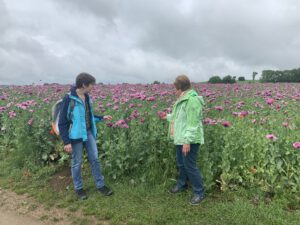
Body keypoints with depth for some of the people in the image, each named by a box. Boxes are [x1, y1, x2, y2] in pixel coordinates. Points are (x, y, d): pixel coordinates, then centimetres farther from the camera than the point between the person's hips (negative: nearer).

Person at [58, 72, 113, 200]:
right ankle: (78, 188, 30)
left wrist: (102, 118, 13)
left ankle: (100, 185, 26)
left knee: (95, 159, 11)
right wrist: (66, 142, -15)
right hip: (76, 136, -6)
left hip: (89, 133, 7)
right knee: (77, 163, 10)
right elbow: (62, 122, -14)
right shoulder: (69, 99, -18)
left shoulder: (86, 97, 3)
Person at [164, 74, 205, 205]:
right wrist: (168, 117, 41)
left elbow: (192, 123, -25)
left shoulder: (192, 100, -20)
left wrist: (187, 141, -26)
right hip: (181, 138, 10)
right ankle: (182, 184, 40)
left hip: (189, 140, -10)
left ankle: (199, 192, 15)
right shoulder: (182, 100, 13)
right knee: (181, 163, 21)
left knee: (190, 166, -2)